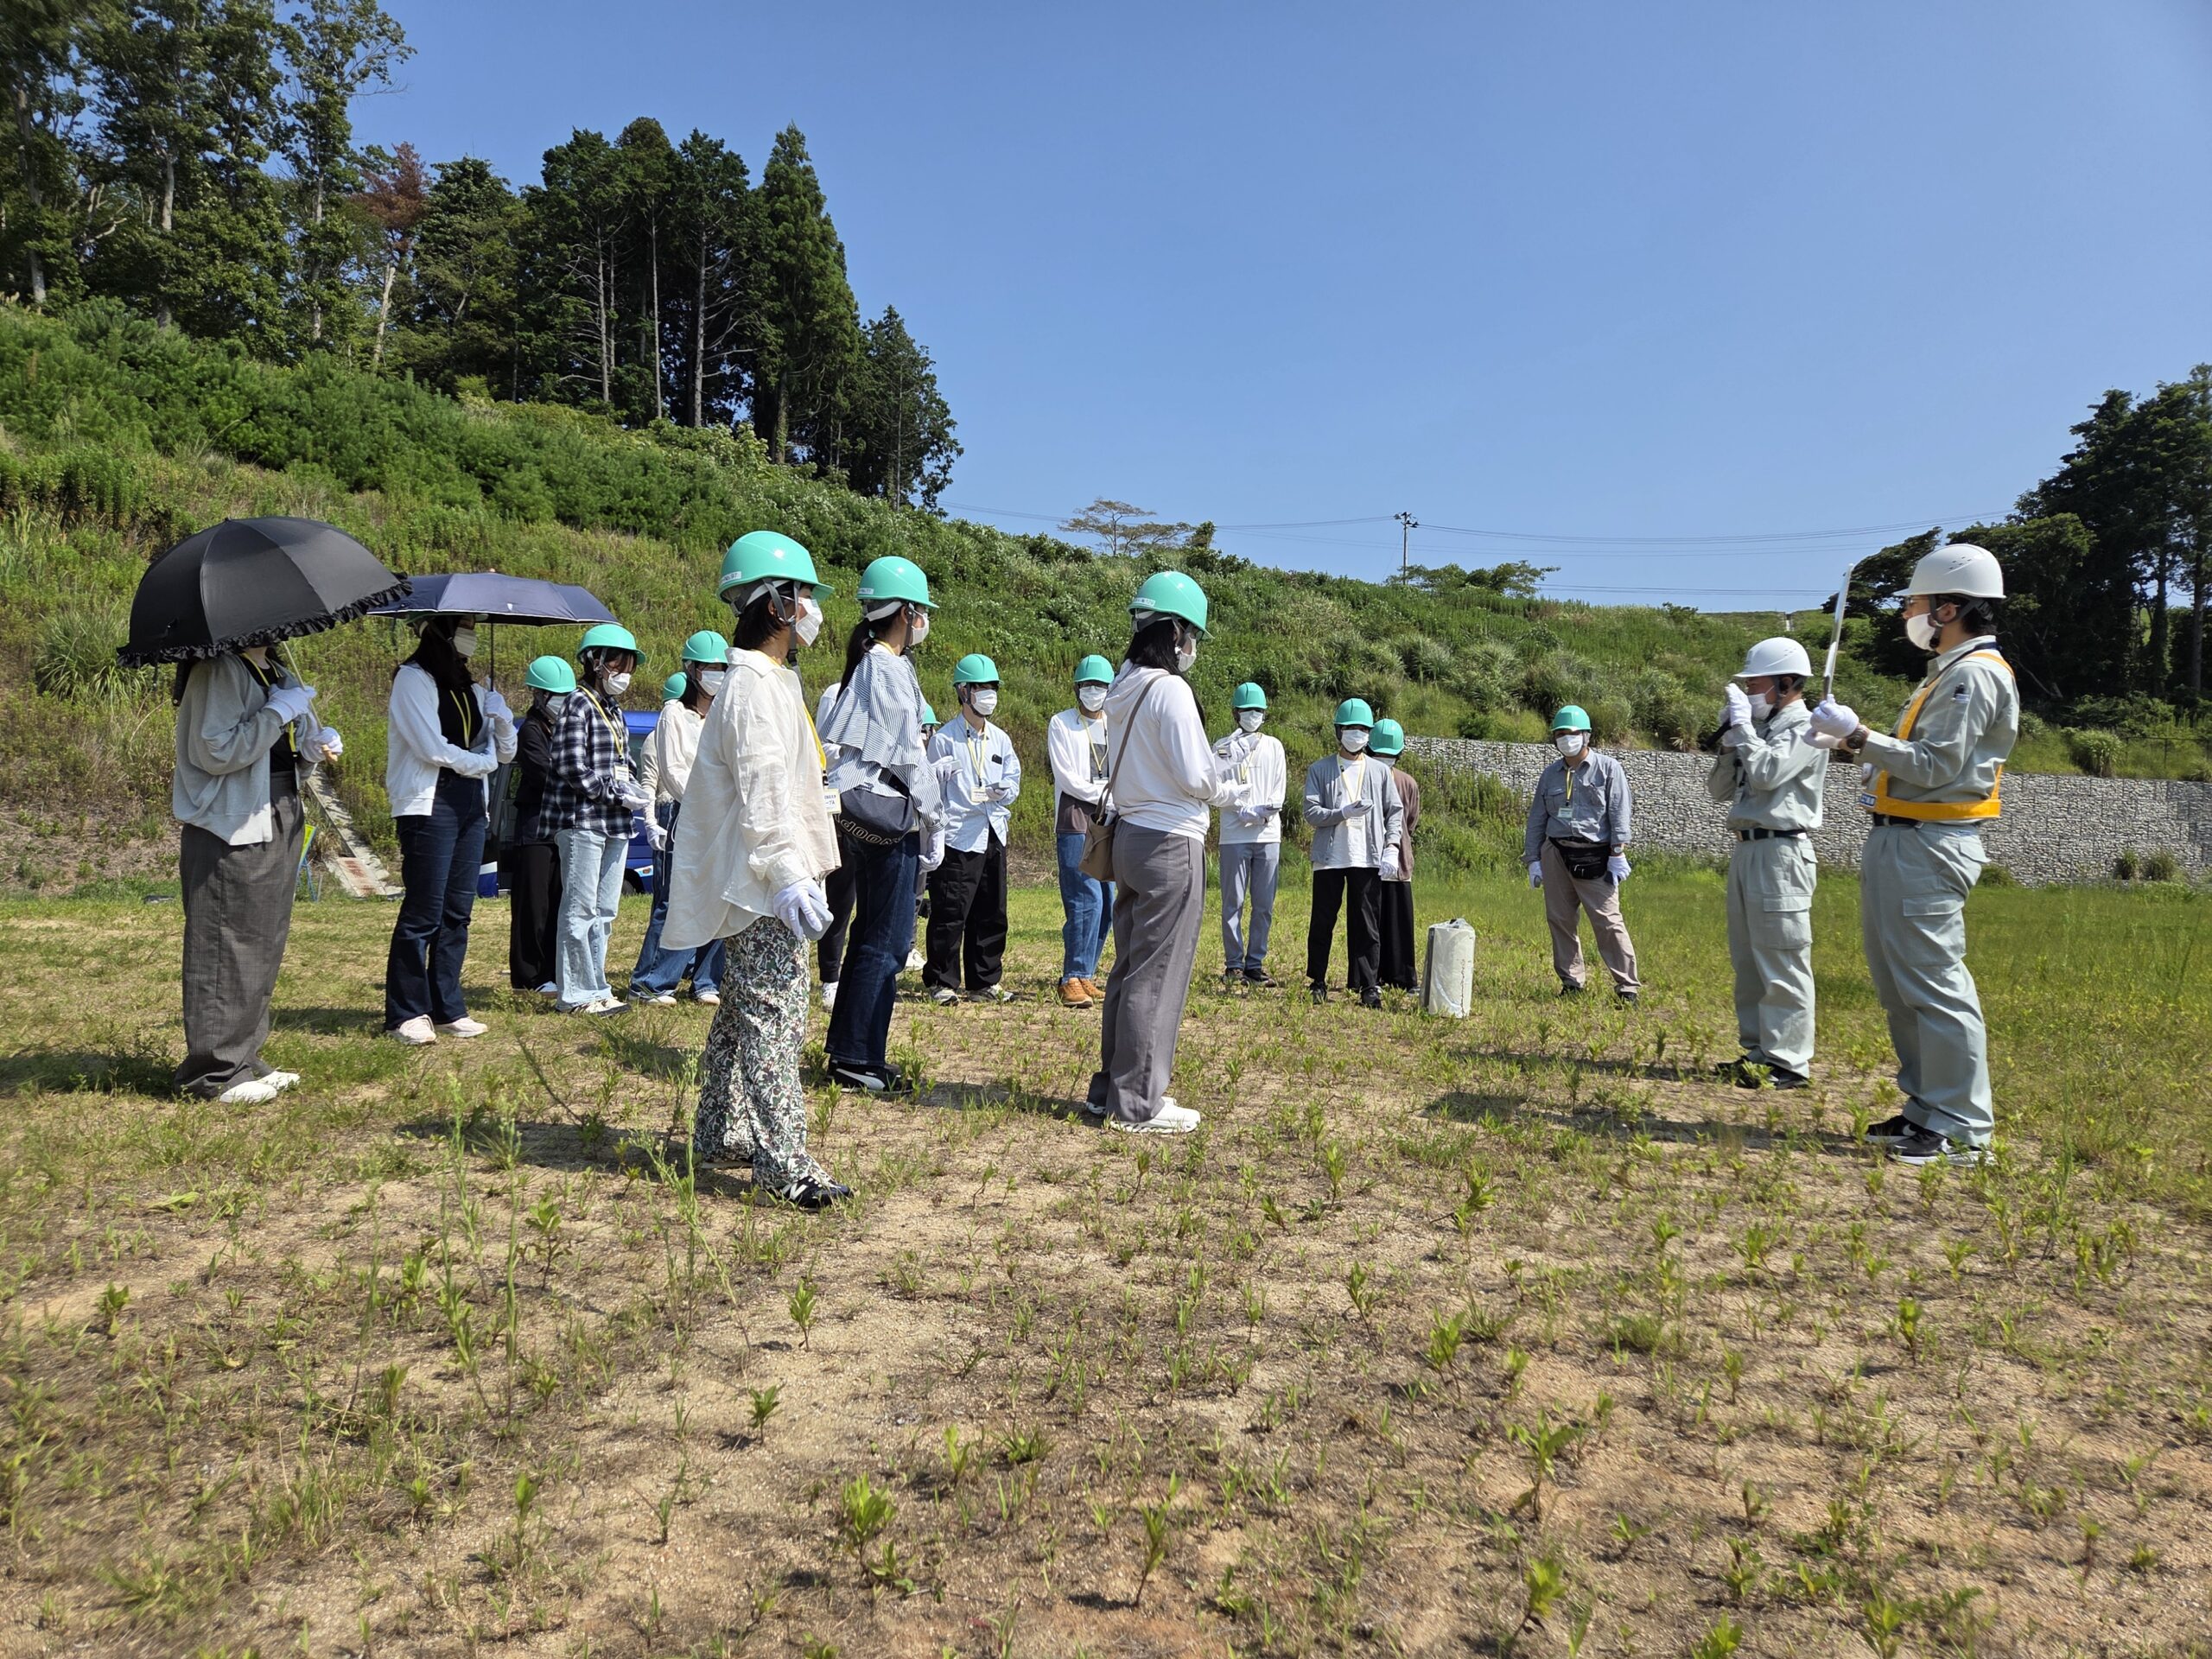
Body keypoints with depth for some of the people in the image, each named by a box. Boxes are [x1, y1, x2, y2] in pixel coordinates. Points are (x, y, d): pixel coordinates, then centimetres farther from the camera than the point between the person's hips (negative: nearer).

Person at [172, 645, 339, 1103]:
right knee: (228, 952, -6)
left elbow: (301, 737, 25)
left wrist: (321, 741, 3)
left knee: (265, 949, 13)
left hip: (281, 826, 9)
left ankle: (245, 1058, 23)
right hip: (231, 832, -9)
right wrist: (278, 711, -19)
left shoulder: (281, 676, 14)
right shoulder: (218, 672, -12)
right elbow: (214, 751, -22)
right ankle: (215, 1073, 1)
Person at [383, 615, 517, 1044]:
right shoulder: (413, 678, -4)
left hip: (470, 805, 7)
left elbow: (505, 754, 17)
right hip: (428, 804, -7)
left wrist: (502, 720, -3)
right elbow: (432, 747, -14)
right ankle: (405, 1015, 1)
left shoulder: (471, 688, 18)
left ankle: (447, 1009, 13)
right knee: (423, 911, -7)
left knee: (457, 912, 7)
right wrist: (480, 762, 0)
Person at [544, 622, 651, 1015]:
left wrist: (636, 792, 3)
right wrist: (618, 795, -15)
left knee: (604, 911, 12)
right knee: (580, 910, -4)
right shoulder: (580, 704, -8)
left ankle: (596, 988, 19)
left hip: (615, 823, 9)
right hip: (582, 820, -9)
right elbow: (572, 767, -15)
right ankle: (577, 994, 2)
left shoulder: (614, 708, 18)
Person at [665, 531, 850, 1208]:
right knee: (775, 1019, -10)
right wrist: (788, 874, -27)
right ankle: (784, 1165, -8)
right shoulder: (754, 686, -15)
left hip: (759, 883, 11)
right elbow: (760, 793, -22)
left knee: (743, 1014, 17)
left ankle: (721, 1134, 28)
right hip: (764, 884, -11)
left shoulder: (772, 680, 19)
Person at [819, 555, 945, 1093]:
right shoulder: (891, 670, -14)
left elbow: (838, 745, 15)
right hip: (889, 813, -10)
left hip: (862, 814, 10)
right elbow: (909, 756, -15)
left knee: (872, 933, 16)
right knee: (887, 940, -4)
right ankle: (856, 1059, 2)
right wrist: (934, 824, -7)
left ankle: (848, 1046, 23)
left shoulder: (865, 665, 15)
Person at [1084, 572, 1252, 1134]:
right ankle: (1137, 1104, 4)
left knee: (1130, 969, 16)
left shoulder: (1125, 689, 12)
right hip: (1171, 844, -9)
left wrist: (1222, 764, 16)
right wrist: (1229, 791, 3)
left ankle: (1111, 1087, 24)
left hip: (1131, 836, 9)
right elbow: (1194, 776, -18)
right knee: (1159, 976, -2)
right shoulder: (1170, 689, -15)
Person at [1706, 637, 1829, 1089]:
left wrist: (1741, 724, -11)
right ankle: (1757, 1050, 20)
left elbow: (1766, 773, -22)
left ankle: (1787, 1062, -4)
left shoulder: (1805, 728, -6)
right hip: (1745, 849, 9)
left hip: (1781, 853, -9)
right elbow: (1720, 791, 18)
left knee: (1782, 962, -8)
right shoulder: (1760, 729, 18)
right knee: (1748, 960, 12)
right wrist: (1730, 742, 5)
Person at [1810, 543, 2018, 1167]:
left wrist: (1858, 735, -16)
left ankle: (1961, 1129, -4)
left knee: (1934, 986, -9)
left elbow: (1937, 767, -19)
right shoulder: (1950, 672, 20)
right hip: (1898, 841, 11)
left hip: (1929, 849, -11)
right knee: (1899, 986, 13)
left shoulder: (1974, 675, -12)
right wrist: (1879, 776, 10)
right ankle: (1928, 1109, 21)